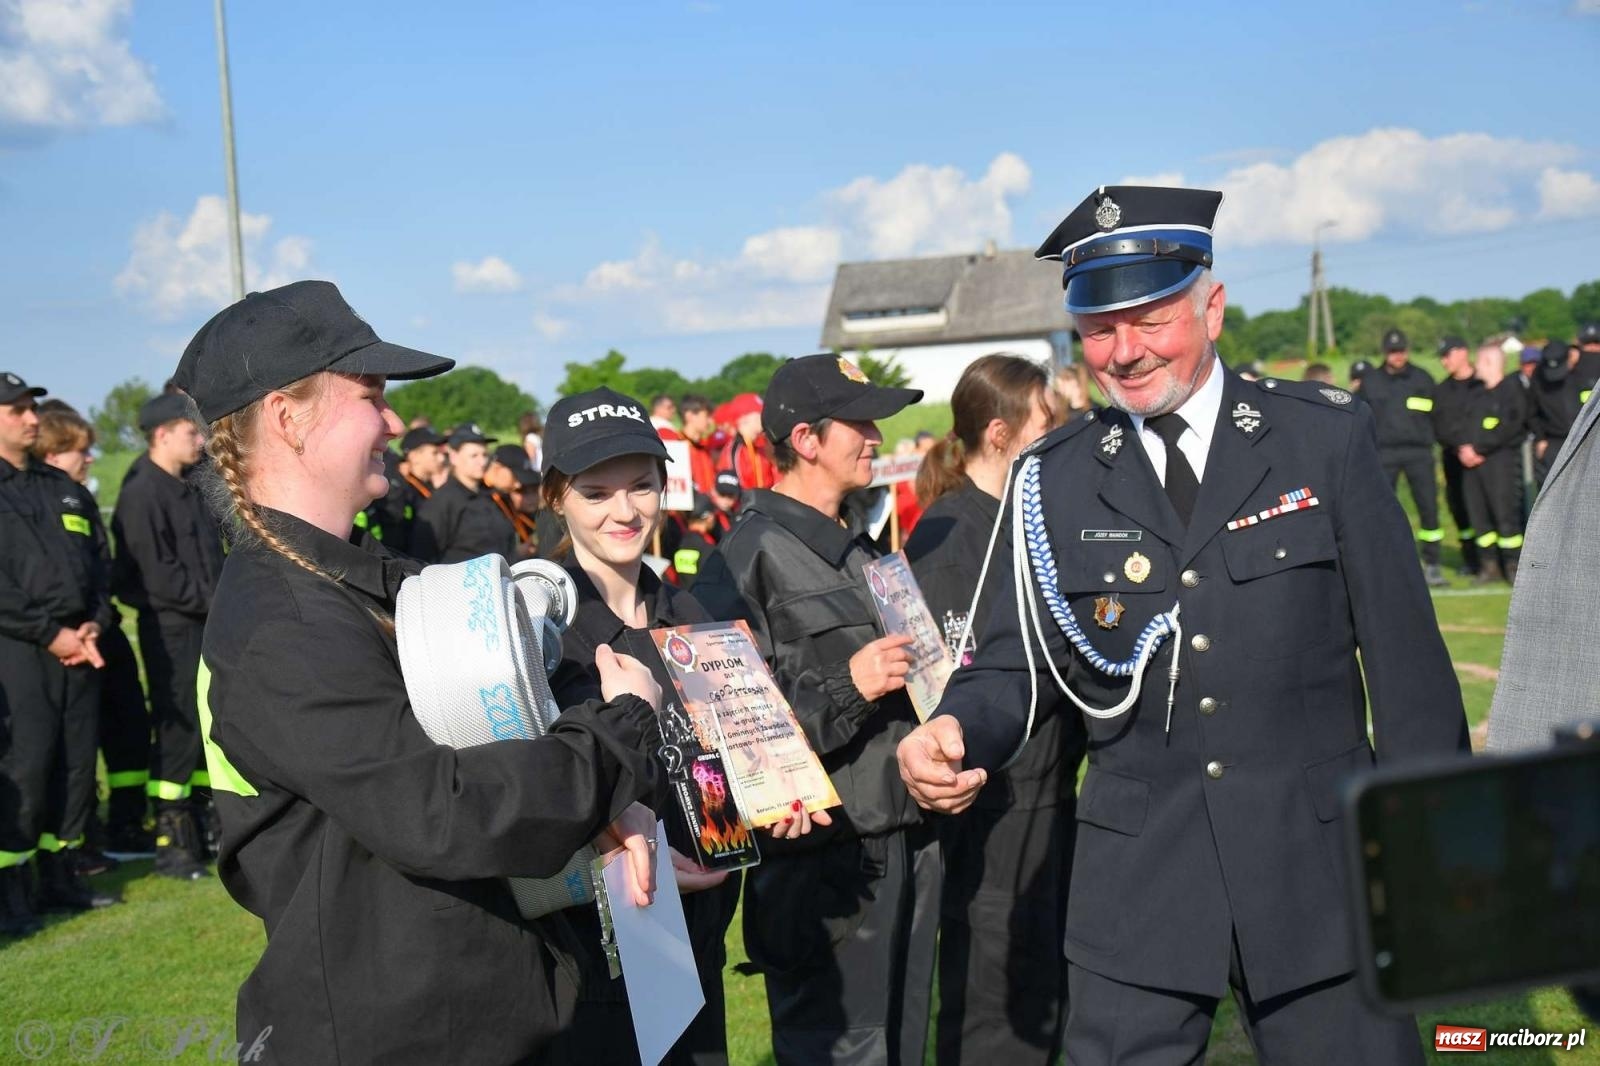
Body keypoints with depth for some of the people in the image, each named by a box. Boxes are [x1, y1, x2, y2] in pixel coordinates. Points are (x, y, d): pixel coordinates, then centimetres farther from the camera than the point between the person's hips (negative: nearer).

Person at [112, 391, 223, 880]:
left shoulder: (189, 488, 15)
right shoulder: (142, 493, -13)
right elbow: (156, 573, -18)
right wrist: (212, 600, -15)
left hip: (207, 622, 9)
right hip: (170, 625, -9)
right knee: (178, 727, -6)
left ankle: (201, 824, 24)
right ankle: (169, 839, 1)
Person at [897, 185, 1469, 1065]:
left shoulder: (1325, 436, -1)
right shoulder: (1056, 480, 2)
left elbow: (1404, 652, 0)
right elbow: (1016, 663, 5)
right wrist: (955, 731, -18)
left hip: (1320, 867, 0)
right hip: (1138, 882, 1)